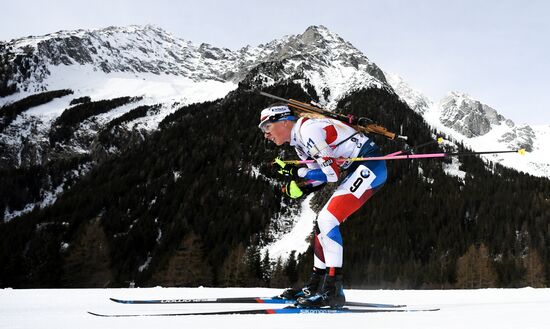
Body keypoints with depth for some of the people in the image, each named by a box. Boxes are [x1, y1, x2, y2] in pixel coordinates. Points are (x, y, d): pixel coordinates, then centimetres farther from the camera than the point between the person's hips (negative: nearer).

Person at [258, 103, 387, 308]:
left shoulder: (308, 130, -18)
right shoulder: (300, 141, 13)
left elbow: (332, 173, -21)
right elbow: (321, 177, 14)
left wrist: (295, 172, -13)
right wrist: (298, 187, -5)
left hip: (370, 166, -10)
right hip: (356, 170, 10)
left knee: (326, 220, -18)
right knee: (322, 222, 12)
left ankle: (333, 292, -16)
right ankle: (316, 286, 20)